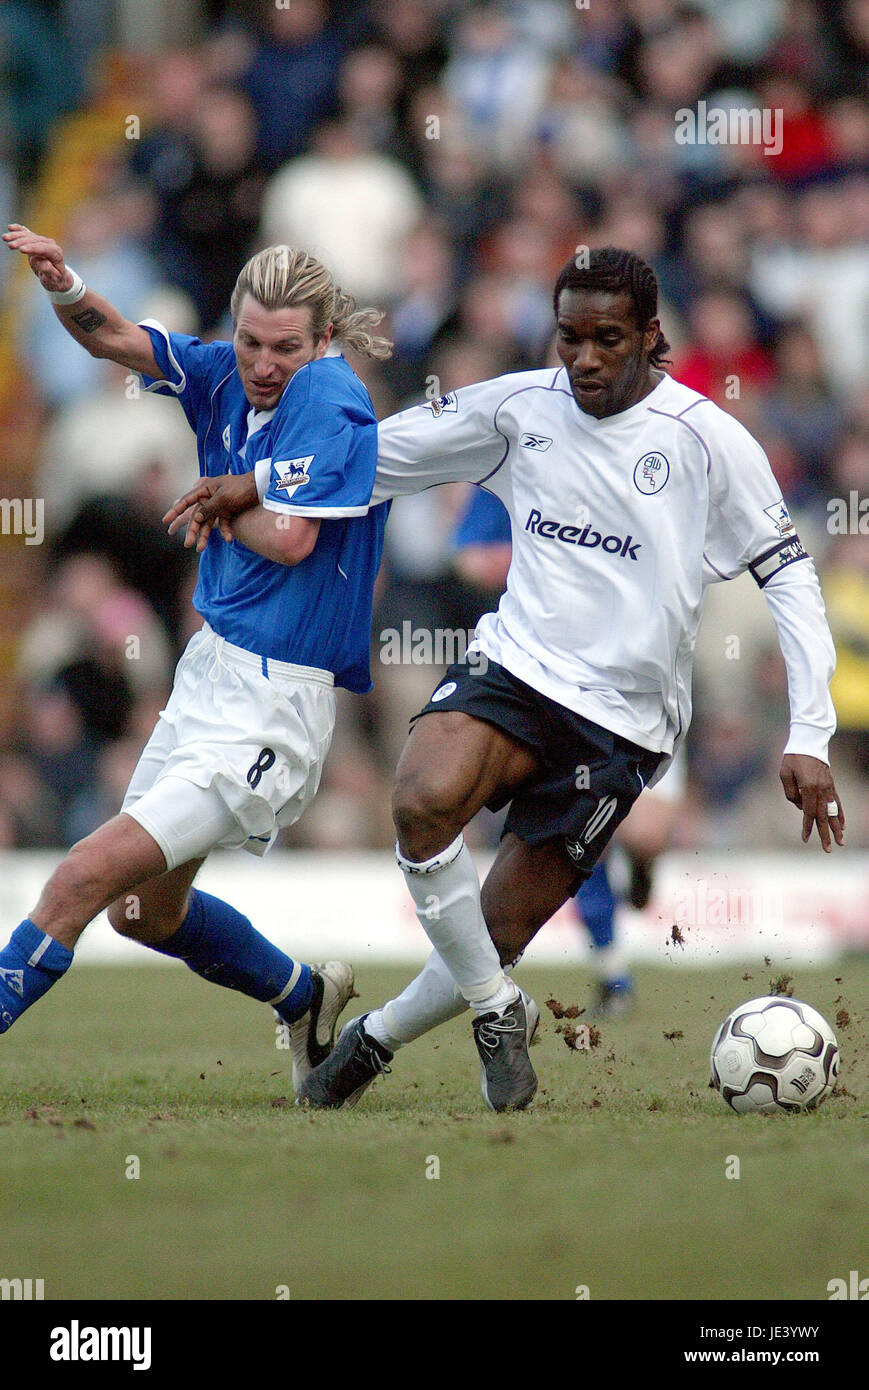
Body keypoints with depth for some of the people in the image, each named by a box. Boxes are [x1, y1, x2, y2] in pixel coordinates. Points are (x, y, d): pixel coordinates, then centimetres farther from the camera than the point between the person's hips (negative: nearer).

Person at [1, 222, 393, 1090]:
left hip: (268, 708, -10)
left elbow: (290, 536, -25)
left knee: (85, 877, -17)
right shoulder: (228, 379, 5)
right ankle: (306, 998, 43)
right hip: (210, 669, 10)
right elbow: (113, 340, 7)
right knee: (145, 909, 23)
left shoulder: (326, 397, -16)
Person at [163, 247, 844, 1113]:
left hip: (622, 720, -2)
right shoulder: (522, 407, 2)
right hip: (515, 666, 2)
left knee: (498, 934, -2)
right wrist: (255, 483, 3)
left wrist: (809, 738, -10)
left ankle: (377, 1038, 28)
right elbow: (391, 449, 14)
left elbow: (789, 577, -4)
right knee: (424, 800, -31)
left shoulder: (708, 440, -8)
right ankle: (496, 1011, -11)